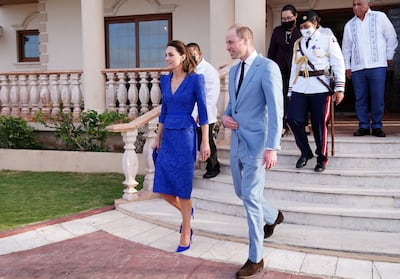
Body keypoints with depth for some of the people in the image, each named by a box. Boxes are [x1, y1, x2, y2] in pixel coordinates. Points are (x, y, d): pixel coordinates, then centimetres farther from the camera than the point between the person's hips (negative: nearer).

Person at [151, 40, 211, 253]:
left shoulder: (195, 79, -7)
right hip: (168, 137, 6)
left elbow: (203, 112, -7)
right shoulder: (165, 80, 9)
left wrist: (205, 142, -9)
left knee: (183, 187, 1)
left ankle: (185, 234, 17)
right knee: (162, 188, 5)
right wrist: (158, 138, 16)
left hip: (185, 136, -6)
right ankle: (185, 211, 35)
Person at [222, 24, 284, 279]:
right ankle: (273, 216, 47)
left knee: (250, 197, -7)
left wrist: (272, 147, -24)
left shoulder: (267, 67, -12)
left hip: (256, 142, -8)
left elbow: (276, 110, -18)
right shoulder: (234, 70, 13)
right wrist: (225, 116, 0)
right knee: (243, 193, 18)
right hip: (237, 141, 8)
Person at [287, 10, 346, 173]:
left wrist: (339, 89, -8)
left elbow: (338, 64, -1)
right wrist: (291, 91, 14)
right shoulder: (298, 43, 17)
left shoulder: (328, 39, 3)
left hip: (320, 88, -4)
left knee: (319, 124, -4)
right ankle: (305, 152, 12)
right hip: (299, 88, 4)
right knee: (293, 119, -8)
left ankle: (322, 158, 15)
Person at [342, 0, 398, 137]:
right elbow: (346, 47, 17)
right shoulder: (349, 25, 13)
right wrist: (347, 67, 13)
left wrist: (389, 56, 8)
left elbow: (391, 37, 9)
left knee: (378, 98, -3)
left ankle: (377, 127, 7)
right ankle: (364, 126, 10)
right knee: (360, 99, 2)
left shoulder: (380, 17, 4)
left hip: (377, 66, -3)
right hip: (357, 68, 3)